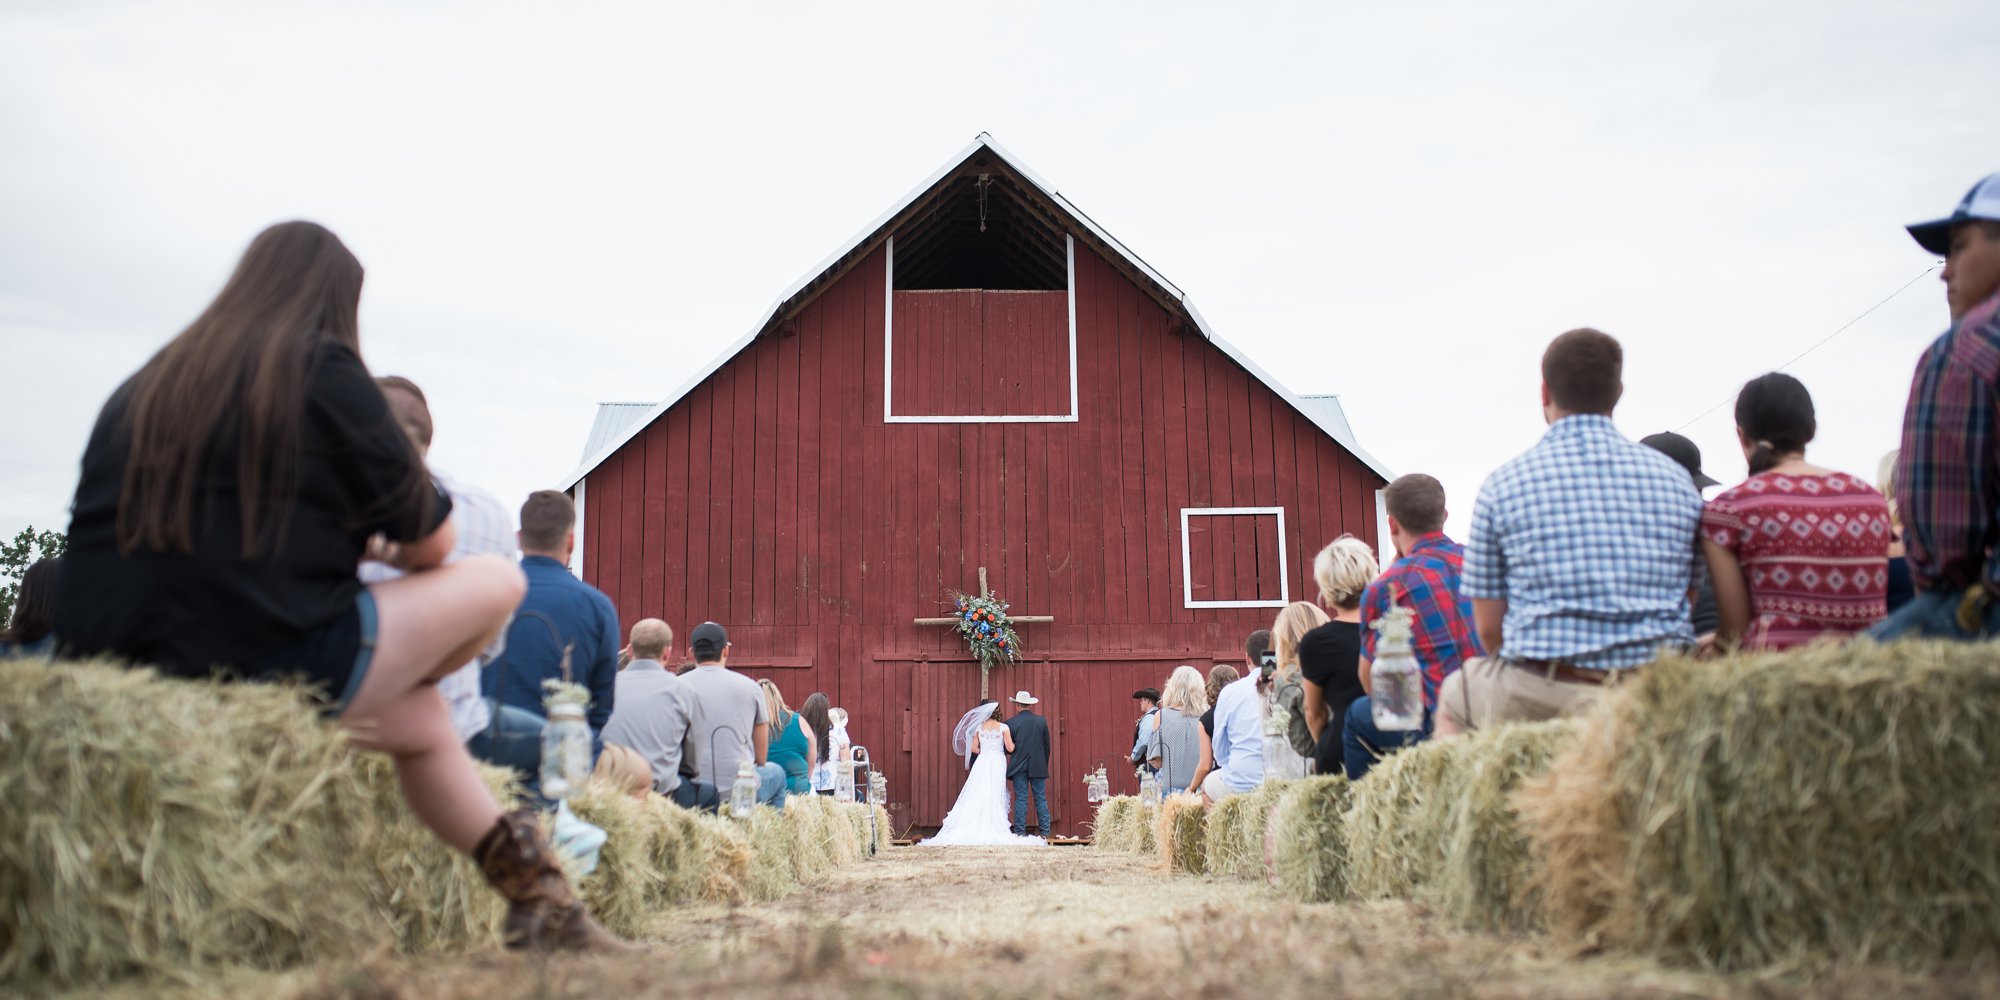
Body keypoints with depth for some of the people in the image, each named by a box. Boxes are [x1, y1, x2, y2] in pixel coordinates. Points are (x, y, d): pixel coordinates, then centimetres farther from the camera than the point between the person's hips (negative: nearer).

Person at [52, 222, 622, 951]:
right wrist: (385, 544, 24)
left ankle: (536, 899, 28)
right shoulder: (322, 368, -3)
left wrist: (345, 538, 32)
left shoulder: (142, 387, 17)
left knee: (422, 720, 26)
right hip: (265, 667, -8)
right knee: (495, 583, 7)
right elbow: (433, 543, 1)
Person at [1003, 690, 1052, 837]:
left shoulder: (1011, 723, -6)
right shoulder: (1042, 721, 2)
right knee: (1041, 799, 6)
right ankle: (1045, 832, 5)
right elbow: (1047, 746, 7)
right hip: (1038, 767, 2)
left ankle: (1020, 832, 0)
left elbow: (1007, 748, -2)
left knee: (1020, 800, 1)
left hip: (1019, 767, -2)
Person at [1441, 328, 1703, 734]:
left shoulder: (1505, 482, 1)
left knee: (1451, 696, 26)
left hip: (1541, 701, -2)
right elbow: (1687, 601, 12)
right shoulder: (1675, 478, 8)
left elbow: (1488, 628, 1)